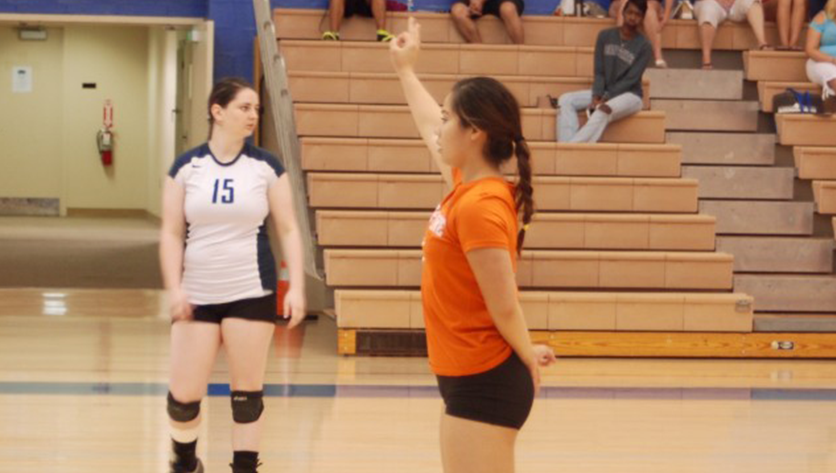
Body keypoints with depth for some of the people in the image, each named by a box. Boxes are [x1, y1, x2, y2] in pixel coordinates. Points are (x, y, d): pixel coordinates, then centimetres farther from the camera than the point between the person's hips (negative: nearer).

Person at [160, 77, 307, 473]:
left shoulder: (266, 167, 0)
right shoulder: (186, 167, 0)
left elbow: (288, 229, 2)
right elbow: (172, 233, 2)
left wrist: (296, 287, -6)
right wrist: (174, 288, -8)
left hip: (251, 293, 0)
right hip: (197, 294, 0)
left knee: (247, 389, 3)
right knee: (184, 393, 1)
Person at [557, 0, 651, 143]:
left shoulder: (644, 46, -7)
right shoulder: (605, 36, 4)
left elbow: (631, 80, -12)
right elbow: (599, 72, 1)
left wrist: (604, 99, -20)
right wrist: (596, 97, -16)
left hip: (629, 95, -5)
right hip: (604, 93, 5)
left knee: (604, 110, -38)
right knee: (566, 100, -19)